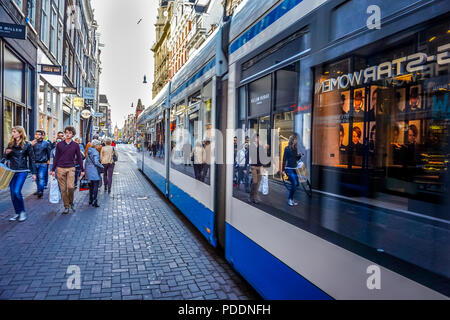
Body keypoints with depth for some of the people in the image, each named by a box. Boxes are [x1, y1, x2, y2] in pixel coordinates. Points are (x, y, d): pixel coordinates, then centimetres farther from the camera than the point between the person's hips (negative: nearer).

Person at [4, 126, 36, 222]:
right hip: (12, 171, 5)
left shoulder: (27, 144, -5)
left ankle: (23, 212, 2)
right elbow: (8, 158, 19)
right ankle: (17, 213, 18)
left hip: (22, 171, -5)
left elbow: (31, 159, -2)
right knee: (12, 194, 6)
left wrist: (34, 173, -4)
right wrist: (7, 153, -5)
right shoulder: (10, 144, 8)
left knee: (17, 191, -16)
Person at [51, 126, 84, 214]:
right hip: (60, 168, 1)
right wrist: (53, 169, 7)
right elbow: (56, 157, 9)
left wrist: (82, 170, 5)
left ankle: (71, 202, 9)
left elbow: (79, 158, 7)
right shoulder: (59, 144, 5)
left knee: (71, 187, -16)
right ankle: (66, 206, 14)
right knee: (63, 189, 3)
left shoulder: (75, 145, 3)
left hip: (71, 168, -1)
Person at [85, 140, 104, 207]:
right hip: (94, 171, -9)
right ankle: (94, 202, -6)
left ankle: (90, 200, 25)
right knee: (96, 186, -5)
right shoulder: (95, 152, -14)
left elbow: (87, 161, 18)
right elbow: (96, 162, -21)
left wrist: (86, 169, 25)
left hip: (88, 171, 9)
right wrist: (102, 166, -6)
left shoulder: (89, 151, 12)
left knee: (91, 186, 18)